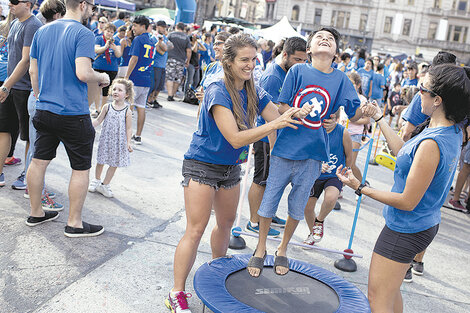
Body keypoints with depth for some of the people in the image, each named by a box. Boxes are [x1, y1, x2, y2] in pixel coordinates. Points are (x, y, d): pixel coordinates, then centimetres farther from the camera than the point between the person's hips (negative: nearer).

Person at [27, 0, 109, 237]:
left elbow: (33, 71, 14)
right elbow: (82, 73, -24)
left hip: (44, 110, 7)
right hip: (73, 113, -7)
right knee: (81, 168, 5)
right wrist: (102, 77, -4)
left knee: (39, 161, 15)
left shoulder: (42, 31, 9)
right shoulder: (83, 34, -13)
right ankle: (74, 223, 13)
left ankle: (35, 213, 29)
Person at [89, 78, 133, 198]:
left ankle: (104, 185, 23)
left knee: (114, 164, 7)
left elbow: (128, 129, -5)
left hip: (119, 142, -1)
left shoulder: (127, 111, -8)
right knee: (100, 161, 13)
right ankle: (96, 180, 37)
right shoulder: (107, 107, -3)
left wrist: (128, 142, -11)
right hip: (106, 139, 1)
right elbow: (98, 120, 6)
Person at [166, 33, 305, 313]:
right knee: (196, 230, -8)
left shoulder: (254, 92, 0)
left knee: (226, 223, 19)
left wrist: (298, 116, -19)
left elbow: (279, 119, 0)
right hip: (202, 166, -7)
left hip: (231, 168, 7)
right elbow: (236, 138, -30)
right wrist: (273, 124, -36)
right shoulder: (218, 93, -23)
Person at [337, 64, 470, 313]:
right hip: (425, 225, 10)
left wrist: (360, 188, -19)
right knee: (391, 291, 27)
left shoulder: (431, 144, -31)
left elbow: (408, 202, -25)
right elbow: (403, 152, 12)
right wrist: (379, 119, 18)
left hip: (406, 231, -10)